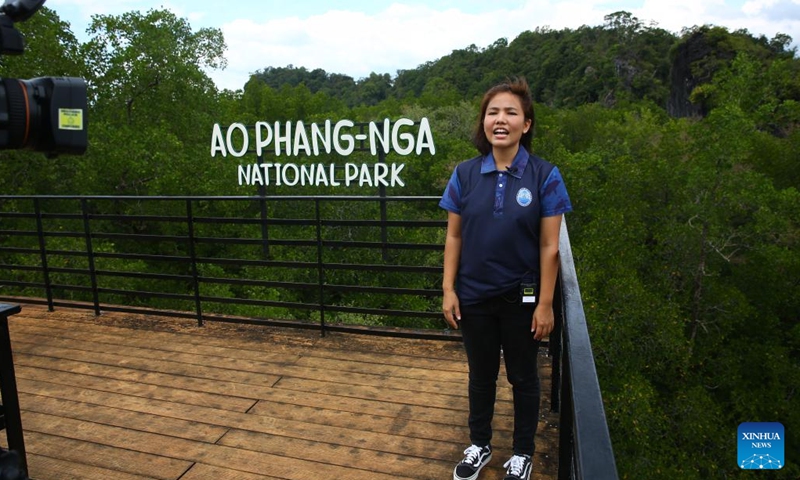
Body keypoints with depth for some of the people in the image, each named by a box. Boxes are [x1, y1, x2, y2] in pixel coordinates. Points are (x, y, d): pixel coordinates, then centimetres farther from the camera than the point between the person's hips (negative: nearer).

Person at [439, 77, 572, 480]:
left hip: (522, 298, -2)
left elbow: (549, 246, -9)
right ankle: (479, 446, 41)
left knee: (522, 376, 16)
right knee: (481, 374, 19)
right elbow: (454, 236, 0)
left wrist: (545, 304, -9)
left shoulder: (544, 176, -10)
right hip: (474, 296, 2)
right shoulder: (465, 174, -4)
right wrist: (448, 290, -3)